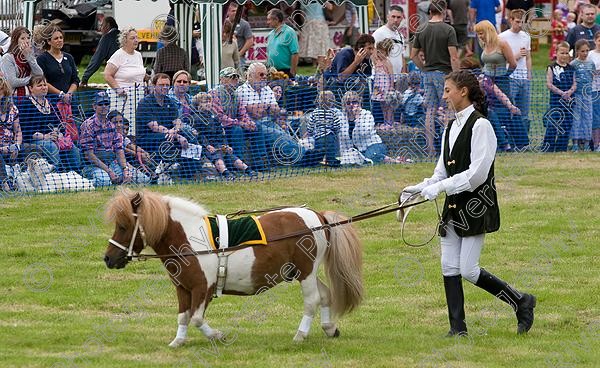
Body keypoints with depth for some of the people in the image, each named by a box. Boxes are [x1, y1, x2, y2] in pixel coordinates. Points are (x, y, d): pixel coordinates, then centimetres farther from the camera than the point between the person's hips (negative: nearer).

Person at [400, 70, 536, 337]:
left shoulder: (480, 125, -13)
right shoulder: (451, 128, 13)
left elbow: (477, 174, -19)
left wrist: (440, 187, -19)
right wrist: (421, 188, 0)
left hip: (476, 206, -8)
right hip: (454, 206, 8)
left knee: (468, 269, -10)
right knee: (449, 267, 4)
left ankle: (521, 302, 6)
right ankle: (457, 328, 9)